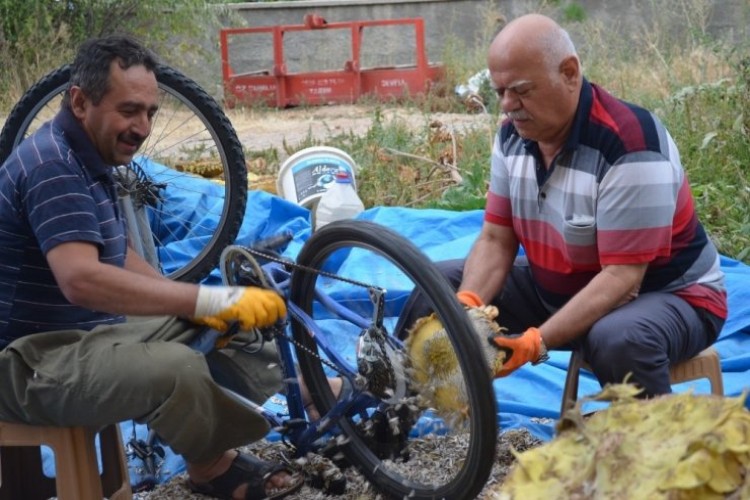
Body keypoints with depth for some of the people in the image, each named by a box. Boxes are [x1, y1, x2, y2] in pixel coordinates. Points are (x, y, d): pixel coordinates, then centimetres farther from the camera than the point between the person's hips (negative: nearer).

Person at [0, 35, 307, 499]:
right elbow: (82, 279, -35)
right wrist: (213, 300, -36)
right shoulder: (53, 165, -21)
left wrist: (201, 306, -1)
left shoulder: (86, 159, 12)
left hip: (87, 334, 10)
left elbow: (118, 260, 16)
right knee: (178, 369, -34)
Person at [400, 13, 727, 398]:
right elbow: (495, 240, -3)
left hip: (666, 296, -7)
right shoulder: (514, 135, -4)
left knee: (617, 339, -40)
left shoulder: (630, 144, -28)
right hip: (558, 289, 7)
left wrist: (537, 341, -40)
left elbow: (622, 278, -30)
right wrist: (465, 307, -24)